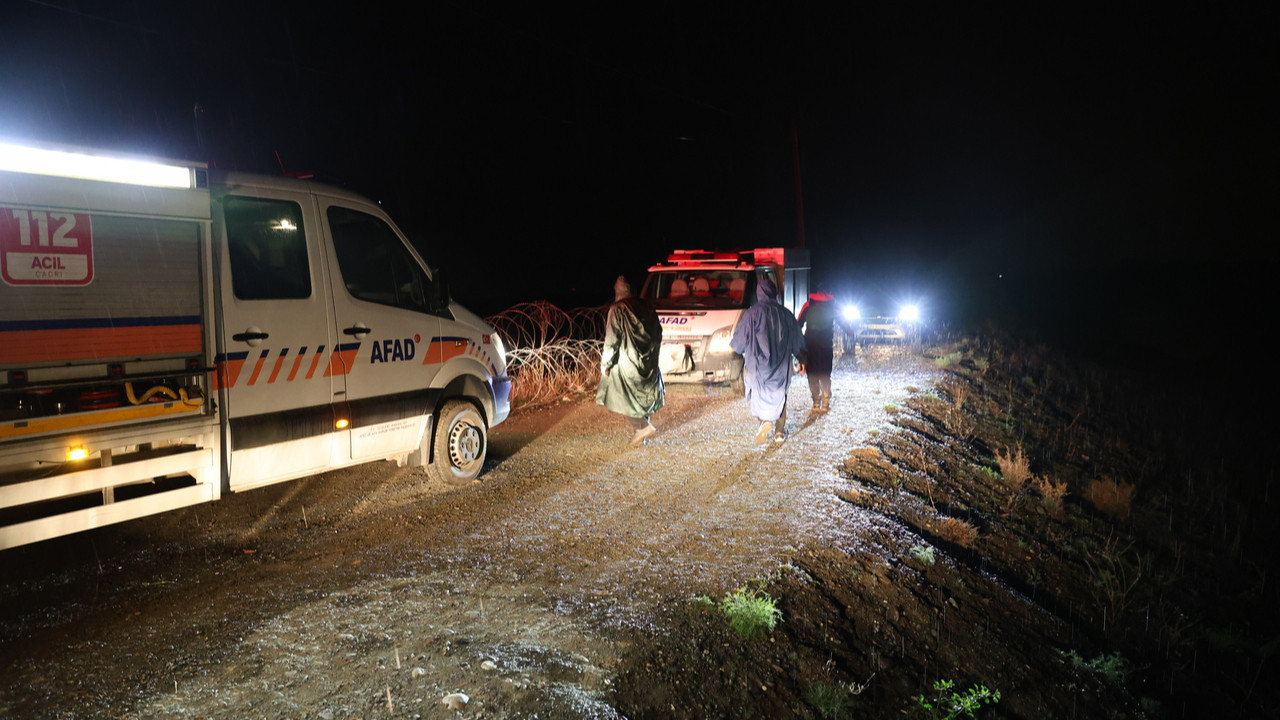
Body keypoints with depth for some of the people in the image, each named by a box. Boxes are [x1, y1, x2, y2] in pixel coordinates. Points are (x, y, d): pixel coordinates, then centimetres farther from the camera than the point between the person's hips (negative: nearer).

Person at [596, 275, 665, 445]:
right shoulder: (645, 307, 6)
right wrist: (652, 352, 24)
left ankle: (644, 427, -1)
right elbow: (658, 331, 12)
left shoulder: (617, 309, -11)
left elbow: (612, 338, -15)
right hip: (647, 362, 6)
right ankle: (641, 431, 21)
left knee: (622, 398, 4)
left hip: (626, 361, -6)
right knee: (641, 396, 16)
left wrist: (605, 362, -9)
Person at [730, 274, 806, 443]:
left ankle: (765, 420, -19)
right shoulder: (786, 314, 3)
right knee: (779, 395, 15)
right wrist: (801, 360, 24)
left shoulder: (753, 313, -9)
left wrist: (735, 346, 18)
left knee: (759, 393, 8)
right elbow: (797, 342, 11)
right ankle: (779, 432, 16)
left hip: (758, 365, -3)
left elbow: (738, 343, -5)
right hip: (780, 366, 3)